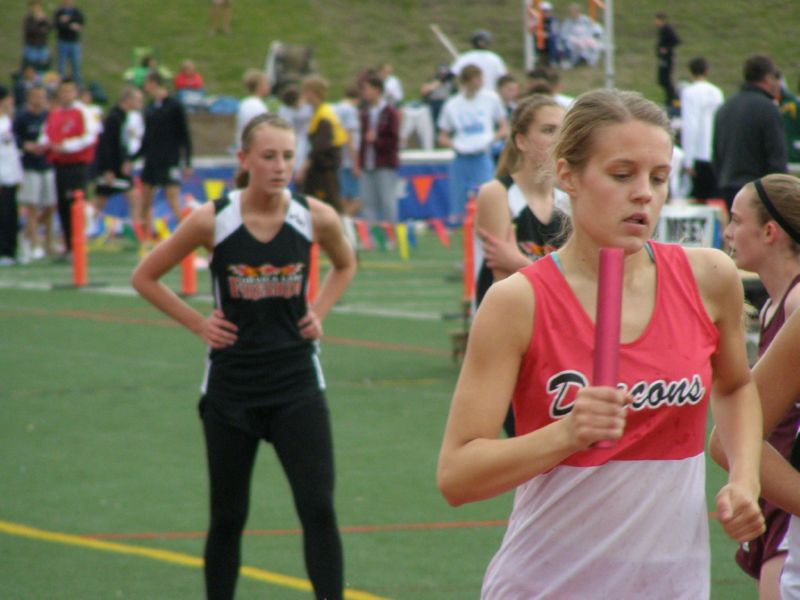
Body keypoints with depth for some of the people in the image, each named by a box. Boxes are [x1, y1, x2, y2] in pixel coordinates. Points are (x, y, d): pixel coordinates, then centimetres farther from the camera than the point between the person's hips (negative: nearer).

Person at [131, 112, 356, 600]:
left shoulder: (317, 217, -7)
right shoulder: (212, 220, -11)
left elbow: (345, 265, 17)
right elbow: (145, 277, 3)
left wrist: (318, 313, 3)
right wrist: (198, 324, -4)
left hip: (297, 382, 0)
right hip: (231, 387, 0)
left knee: (319, 510, -8)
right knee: (228, 517, 9)